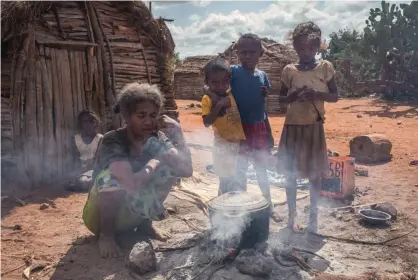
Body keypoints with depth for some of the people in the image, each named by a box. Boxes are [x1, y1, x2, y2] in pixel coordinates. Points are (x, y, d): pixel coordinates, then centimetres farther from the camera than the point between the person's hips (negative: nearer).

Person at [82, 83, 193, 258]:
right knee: (113, 175, -35)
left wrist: (178, 134, -26)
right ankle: (106, 234, -10)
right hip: (100, 216, -4)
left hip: (132, 214, 5)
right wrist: (155, 162, -24)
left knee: (170, 166, -13)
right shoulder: (113, 141, -26)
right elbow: (132, 184, -41)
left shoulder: (156, 140, -10)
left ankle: (145, 223, 4)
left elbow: (187, 170, -22)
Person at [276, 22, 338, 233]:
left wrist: (316, 94, -17)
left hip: (314, 126, -1)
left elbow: (335, 96, 1)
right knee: (290, 172, 6)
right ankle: (291, 214, 22)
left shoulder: (325, 67, -1)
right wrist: (295, 95, -14)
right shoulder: (289, 70, 1)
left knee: (315, 172, 5)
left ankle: (313, 215, 20)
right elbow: (281, 98, 6)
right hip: (292, 126, 1)